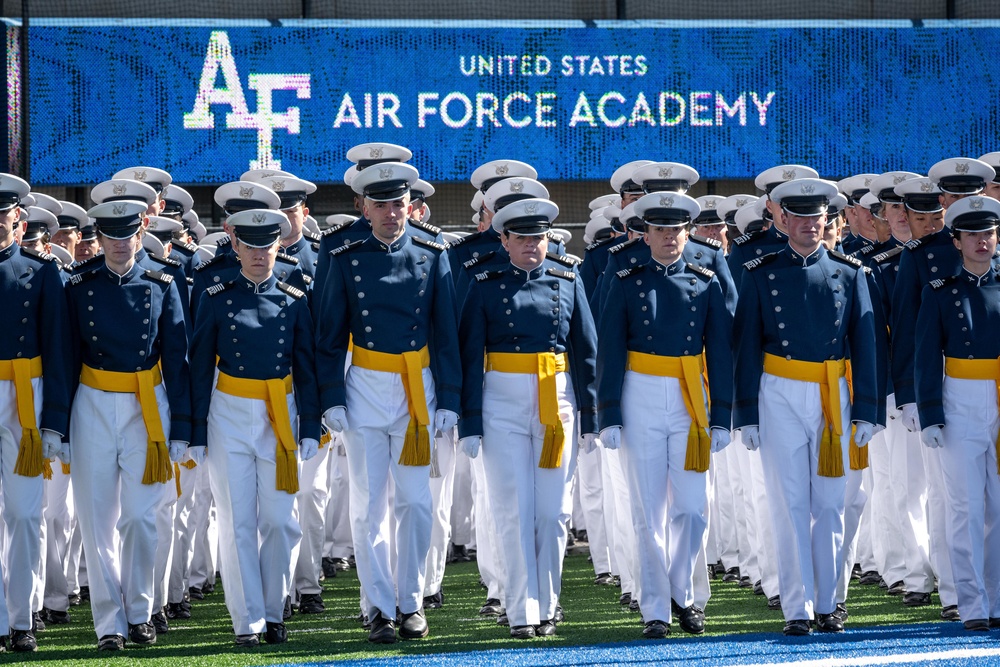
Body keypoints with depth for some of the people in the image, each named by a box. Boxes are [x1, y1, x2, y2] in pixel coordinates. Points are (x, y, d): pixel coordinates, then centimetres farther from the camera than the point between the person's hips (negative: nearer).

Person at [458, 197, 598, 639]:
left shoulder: (567, 285, 8)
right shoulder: (486, 287, 4)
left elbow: (587, 353, 9)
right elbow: (470, 357, 2)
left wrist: (590, 418, 4)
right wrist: (469, 423, -4)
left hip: (557, 405, 2)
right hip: (504, 405, -2)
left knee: (553, 512, 2)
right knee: (515, 511, -4)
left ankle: (546, 607, 10)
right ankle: (522, 614, -2)